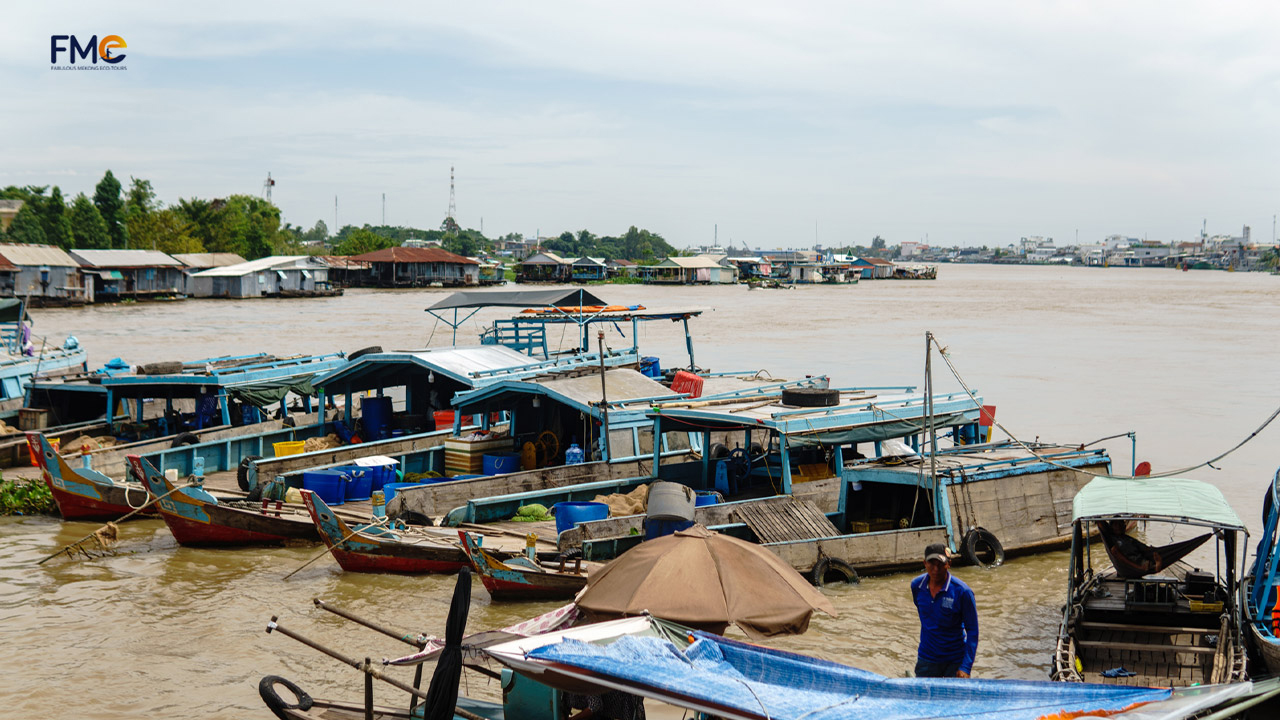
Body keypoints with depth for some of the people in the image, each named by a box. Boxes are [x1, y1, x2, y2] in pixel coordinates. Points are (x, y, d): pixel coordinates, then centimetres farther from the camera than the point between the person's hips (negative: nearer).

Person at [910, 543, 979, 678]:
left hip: (956, 661, -3)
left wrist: (966, 667, -17)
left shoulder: (962, 591, -16)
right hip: (926, 659, 3)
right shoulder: (916, 585, -3)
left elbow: (972, 630, -12)